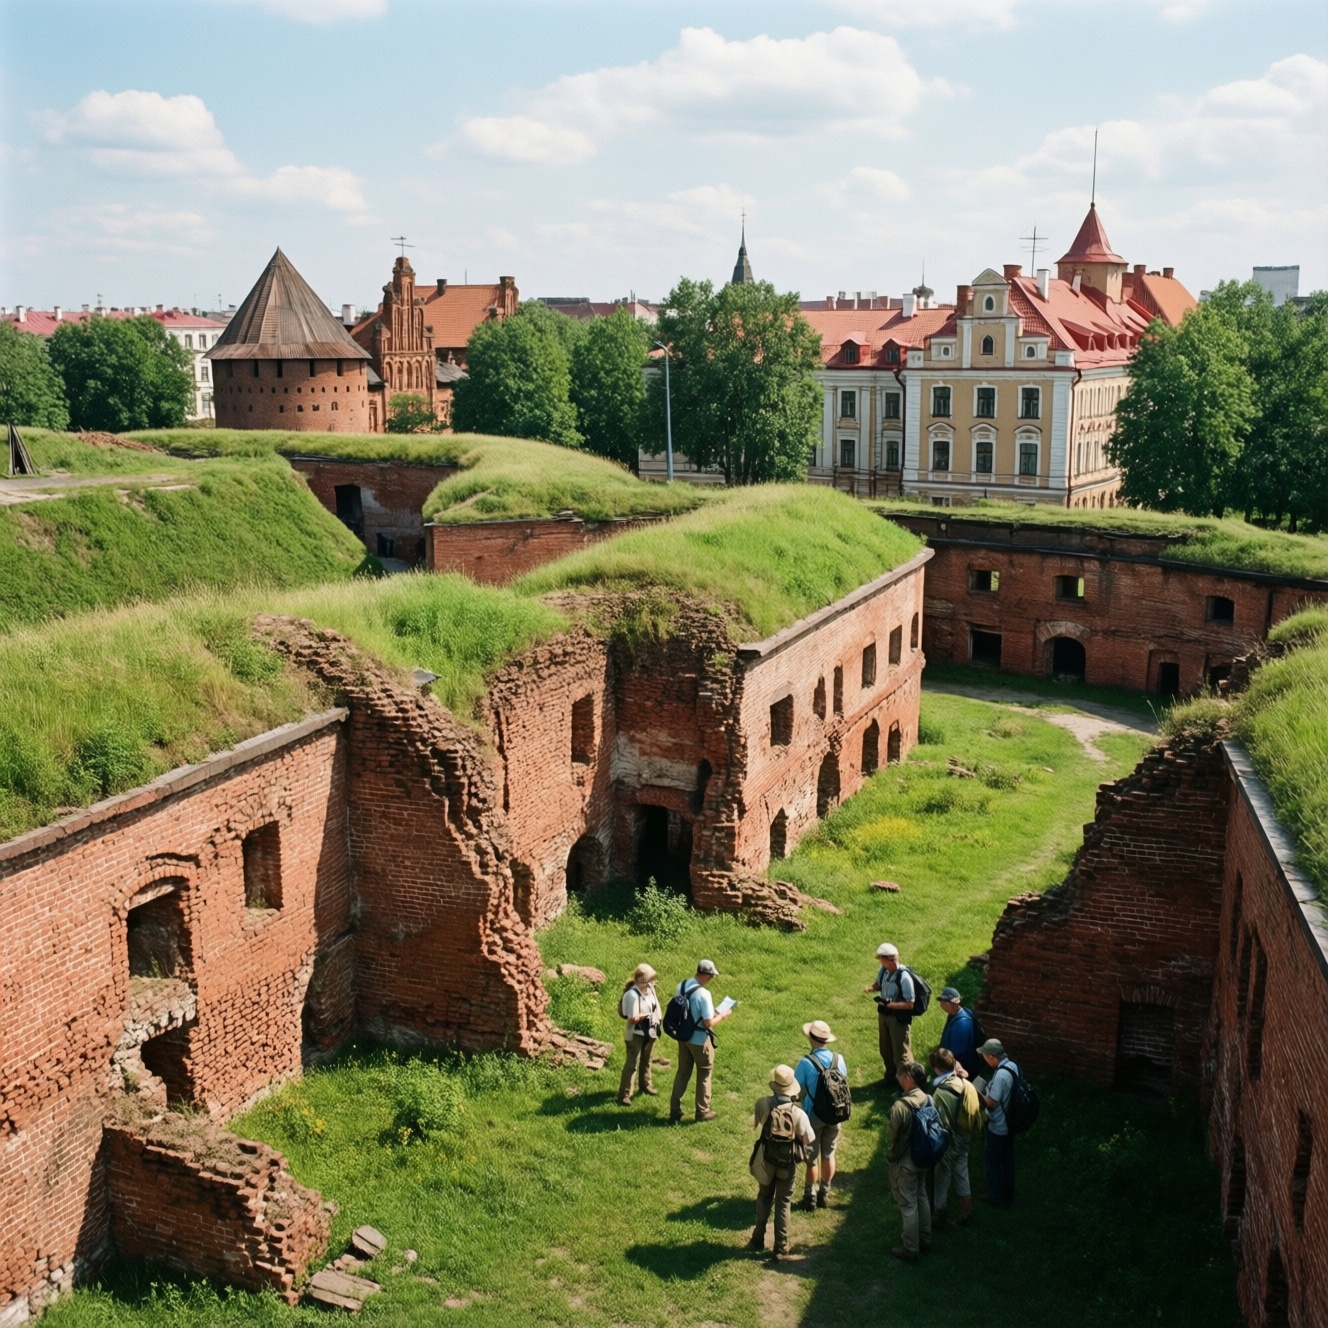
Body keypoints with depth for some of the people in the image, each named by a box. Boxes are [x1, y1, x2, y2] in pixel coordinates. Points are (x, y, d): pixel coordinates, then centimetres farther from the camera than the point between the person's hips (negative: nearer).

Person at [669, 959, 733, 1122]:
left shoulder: (681, 986, -4)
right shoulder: (703, 994, -27)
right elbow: (709, 1023, -25)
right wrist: (723, 1016, -7)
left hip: (683, 1037, 7)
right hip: (700, 1040, -6)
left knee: (682, 1072, 18)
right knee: (704, 1075, 13)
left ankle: (675, 1110, 22)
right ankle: (702, 1112, 24)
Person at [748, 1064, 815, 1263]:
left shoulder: (762, 1104, -21)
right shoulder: (798, 1113, -26)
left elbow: (754, 1125, -3)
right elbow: (808, 1140, -13)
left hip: (765, 1160, 2)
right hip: (788, 1164, -2)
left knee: (764, 1197, 24)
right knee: (783, 1203, 14)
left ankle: (758, 1239, 33)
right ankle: (780, 1249, 20)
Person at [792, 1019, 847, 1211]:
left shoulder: (806, 1062, -23)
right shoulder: (838, 1059, -9)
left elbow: (797, 1089, -16)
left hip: (813, 1117, -4)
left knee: (812, 1158, 11)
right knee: (828, 1155, 19)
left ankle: (810, 1198, 21)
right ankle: (824, 1194, 31)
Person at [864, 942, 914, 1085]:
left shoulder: (904, 977, -29)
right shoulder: (883, 970, -9)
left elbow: (910, 1004, -24)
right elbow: (879, 984, 11)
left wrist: (889, 1004, -32)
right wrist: (871, 987, -12)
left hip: (898, 1018, -7)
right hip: (883, 1014, 7)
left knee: (900, 1053, 8)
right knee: (885, 1049, 24)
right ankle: (891, 1076, 46)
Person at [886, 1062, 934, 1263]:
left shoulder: (900, 1107, -30)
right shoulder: (928, 1100, -9)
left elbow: (893, 1138, -19)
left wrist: (891, 1156, 0)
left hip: (904, 1163, -7)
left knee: (908, 1206, 8)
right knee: (921, 1199, 23)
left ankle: (910, 1250, 21)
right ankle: (925, 1240, 39)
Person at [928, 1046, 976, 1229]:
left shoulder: (939, 1094, -31)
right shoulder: (967, 1085, -10)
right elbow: (975, 1114, 1)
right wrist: (968, 1138, 15)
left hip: (946, 1146, -6)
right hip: (963, 1143, 6)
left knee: (941, 1183, 15)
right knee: (962, 1180, 24)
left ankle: (939, 1219, 34)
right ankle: (966, 1216, 41)